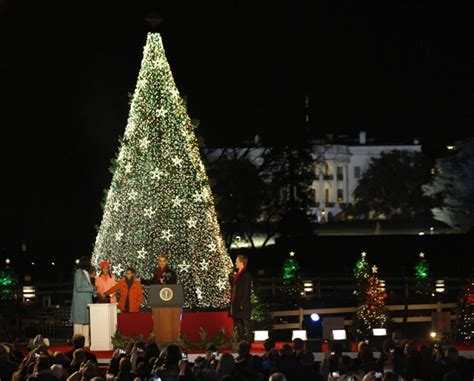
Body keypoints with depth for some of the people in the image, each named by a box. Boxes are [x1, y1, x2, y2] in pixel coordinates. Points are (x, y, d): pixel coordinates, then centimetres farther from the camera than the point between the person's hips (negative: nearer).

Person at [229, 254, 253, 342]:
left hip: (243, 305, -9)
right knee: (238, 325, 11)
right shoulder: (235, 274, 15)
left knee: (246, 324, -6)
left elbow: (246, 291, -14)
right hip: (235, 304, 9)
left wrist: (242, 304, -19)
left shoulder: (246, 275, -10)